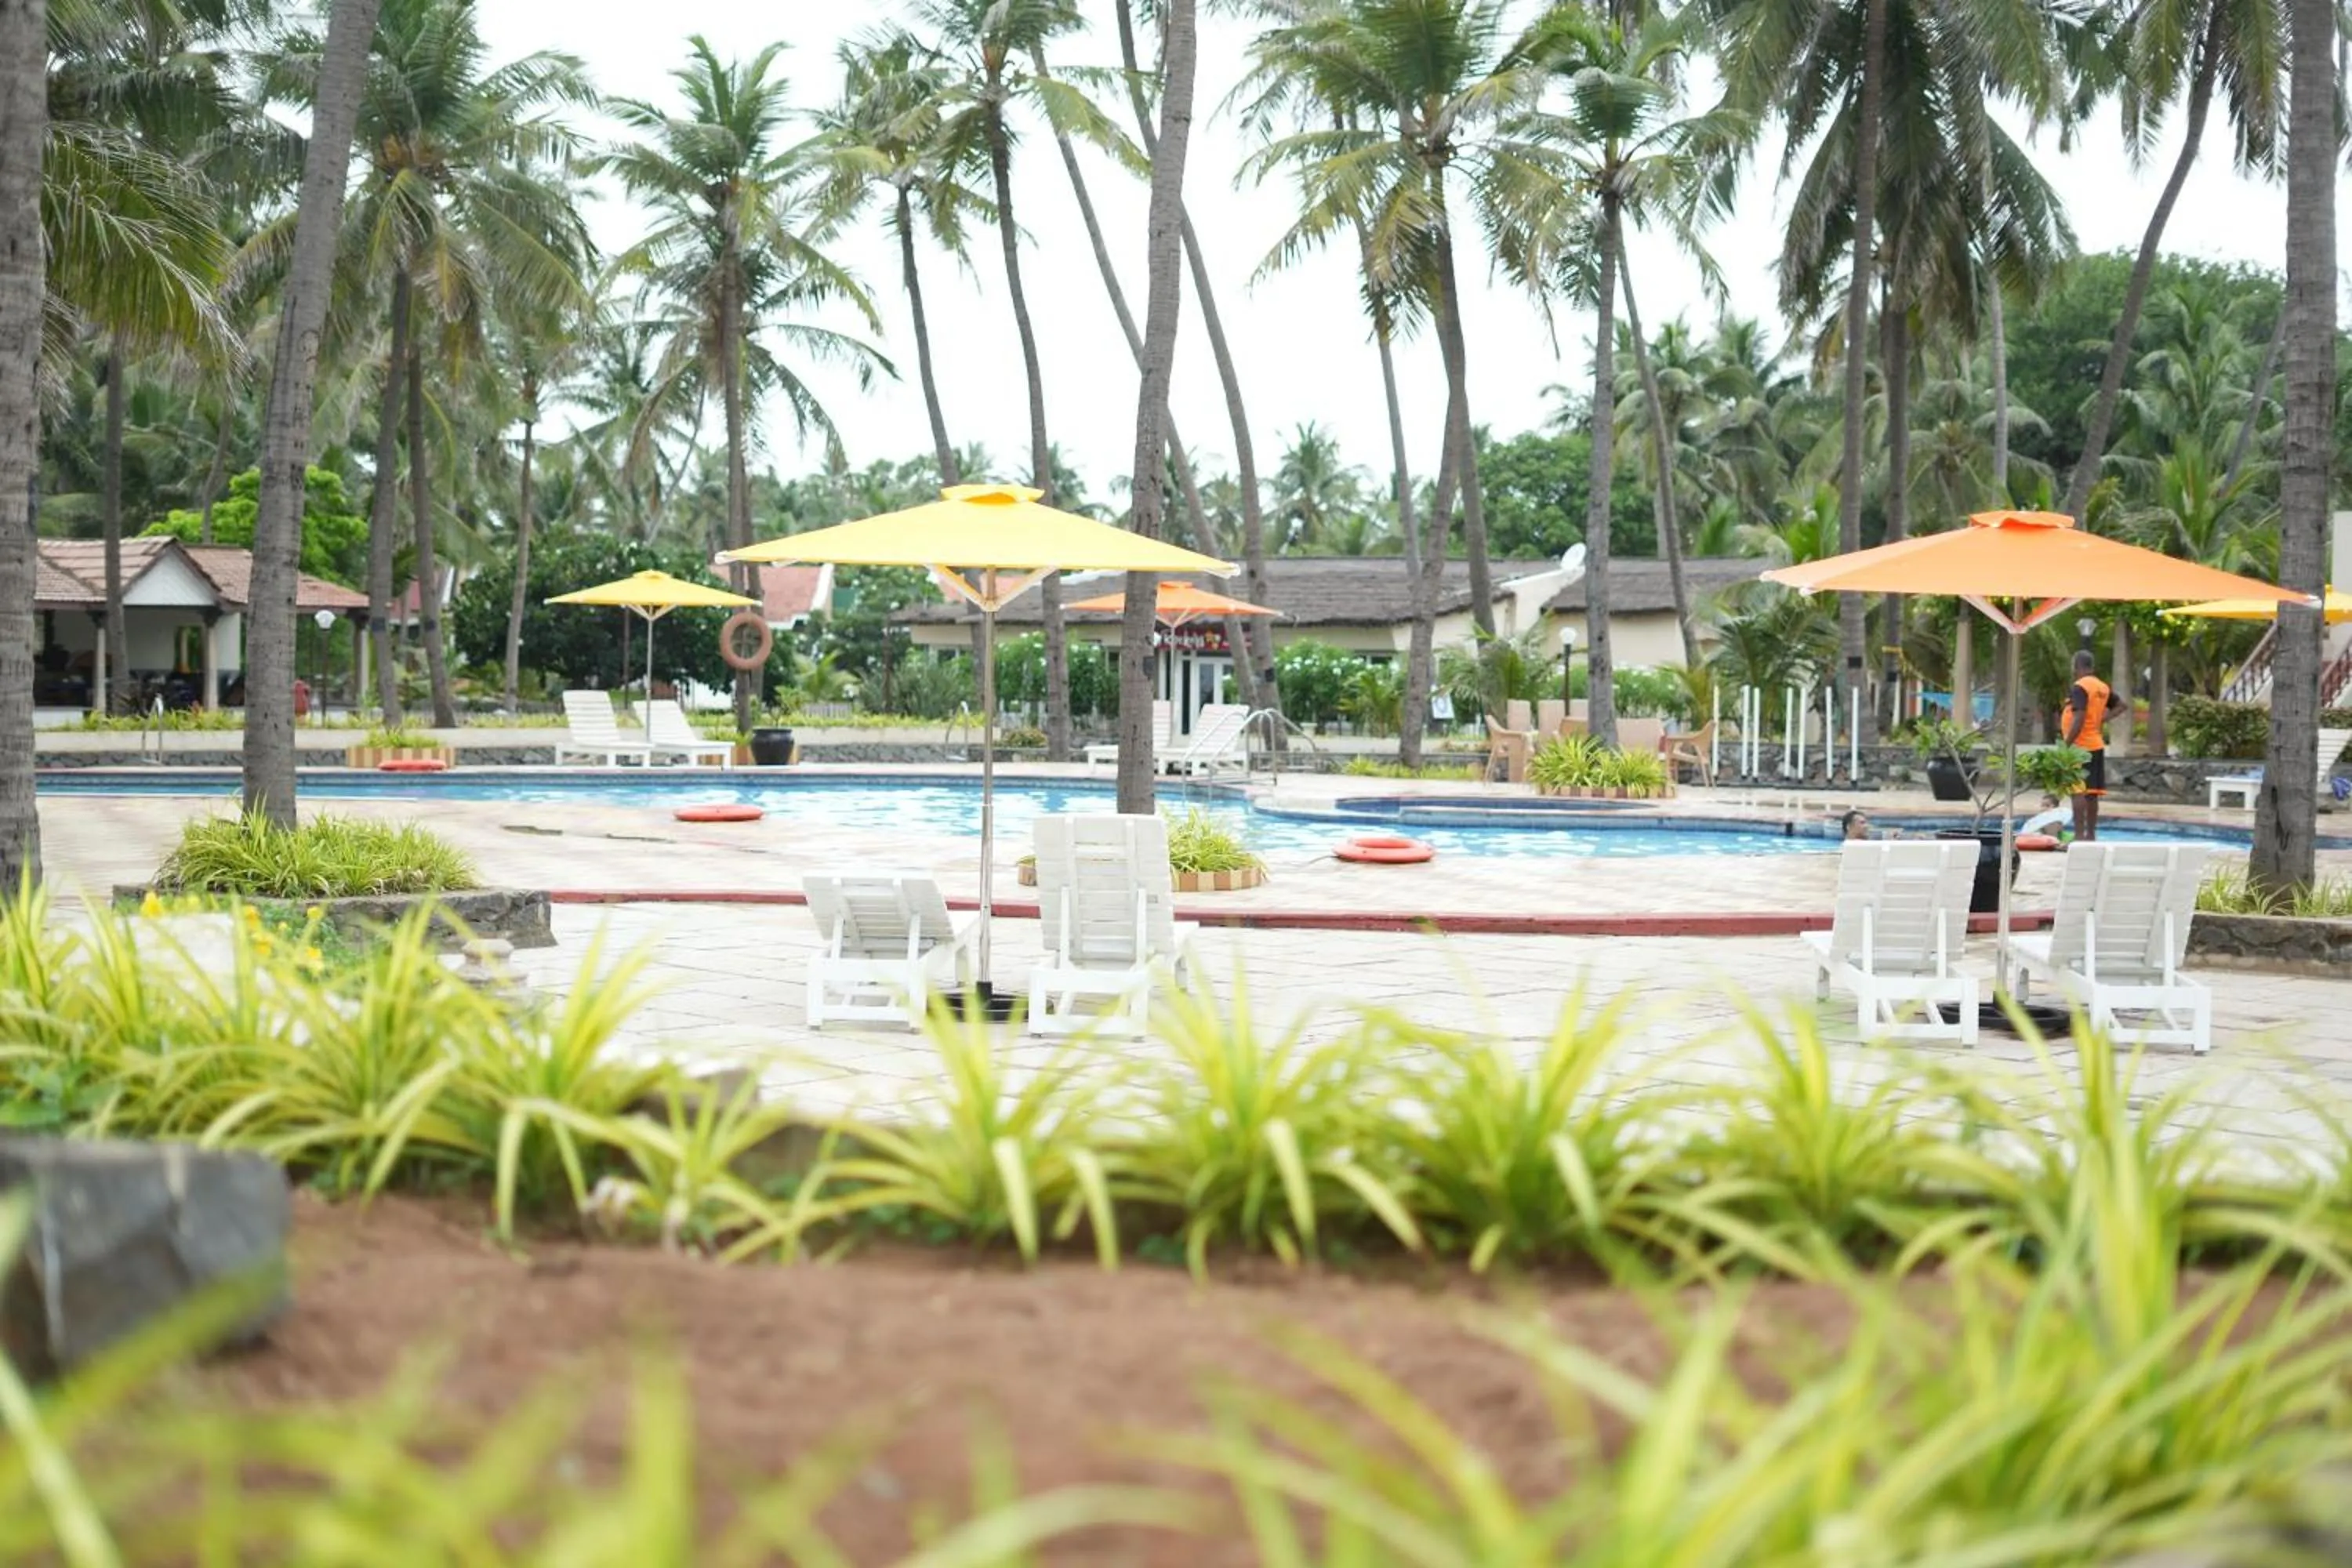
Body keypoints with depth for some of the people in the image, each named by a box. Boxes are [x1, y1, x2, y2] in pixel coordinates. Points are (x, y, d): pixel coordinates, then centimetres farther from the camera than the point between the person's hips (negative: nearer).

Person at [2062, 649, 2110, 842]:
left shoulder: (2079, 688, -14)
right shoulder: (2103, 688, 11)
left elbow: (2079, 719, -22)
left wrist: (2066, 745, -19)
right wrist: (2103, 719, 16)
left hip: (2081, 746, -8)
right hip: (2097, 746, 8)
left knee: (2078, 792, -8)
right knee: (2092, 793, 12)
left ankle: (2079, 836, -12)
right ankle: (2091, 835, 16)